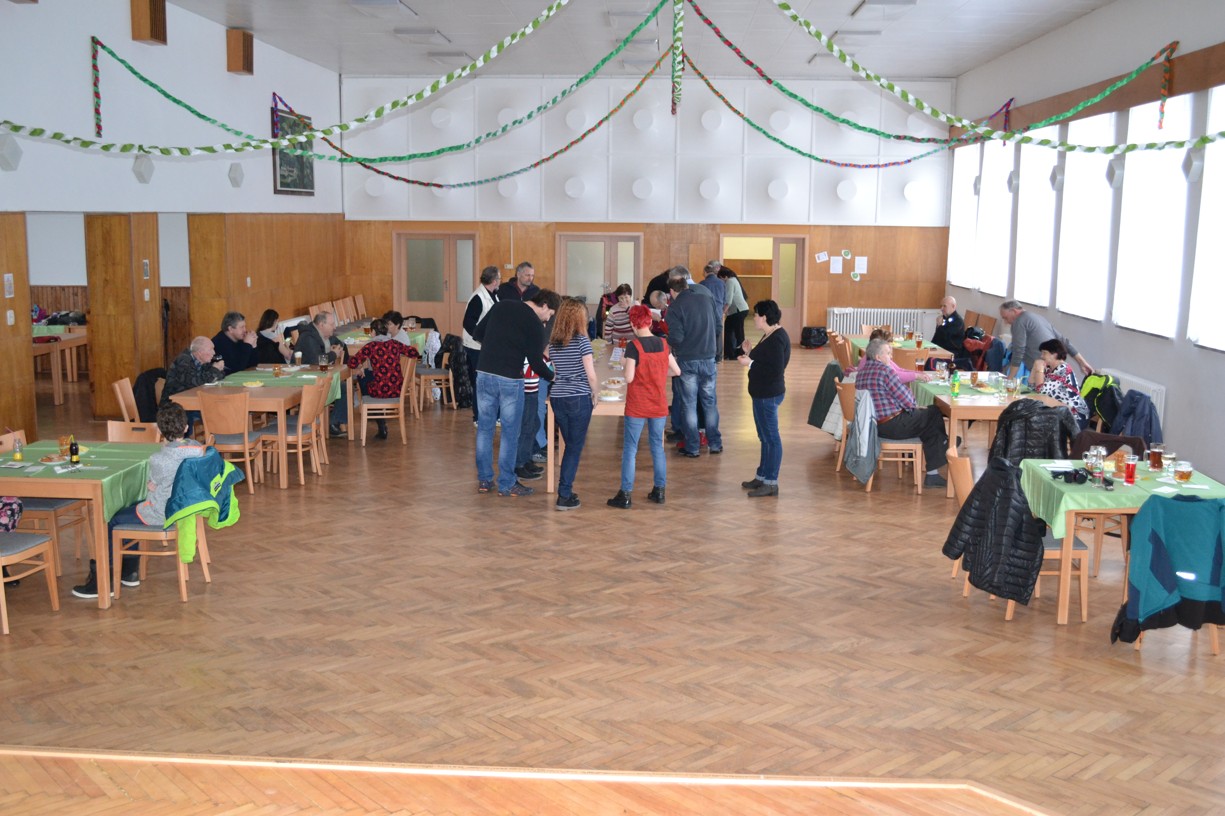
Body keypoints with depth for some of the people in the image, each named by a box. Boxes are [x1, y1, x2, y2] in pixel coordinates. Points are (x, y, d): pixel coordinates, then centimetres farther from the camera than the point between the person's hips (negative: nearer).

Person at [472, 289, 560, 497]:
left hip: (484, 373, 5)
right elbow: (536, 362, -6)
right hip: (509, 380, -5)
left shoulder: (501, 306, 9)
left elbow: (478, 334, 14)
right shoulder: (534, 324, -7)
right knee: (510, 432, 5)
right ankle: (506, 484, 11)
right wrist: (553, 377, 9)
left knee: (485, 427, 13)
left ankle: (484, 480, 19)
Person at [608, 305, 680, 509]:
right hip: (659, 406, 4)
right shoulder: (663, 344, 0)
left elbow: (629, 378, -18)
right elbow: (676, 371, 8)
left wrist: (627, 369, 3)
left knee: (630, 448, 3)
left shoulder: (634, 346, -15)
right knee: (657, 446, 15)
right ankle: (659, 490, 19)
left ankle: (626, 494, 4)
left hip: (637, 407, -4)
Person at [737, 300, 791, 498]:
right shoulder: (769, 336, 12)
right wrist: (751, 353, 7)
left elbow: (775, 371, -25)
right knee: (765, 437, 18)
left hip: (768, 395, -11)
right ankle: (762, 476, 28)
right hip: (762, 394, 11)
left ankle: (771, 483, 2)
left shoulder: (777, 339, -19)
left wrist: (750, 363, -20)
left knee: (771, 438, -4)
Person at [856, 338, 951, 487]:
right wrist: (914, 405, 8)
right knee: (934, 413, 10)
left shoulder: (860, 373, 9)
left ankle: (932, 475, 22)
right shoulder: (884, 370, -18)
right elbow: (905, 399, -15)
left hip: (874, 426, 9)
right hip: (892, 426, -9)